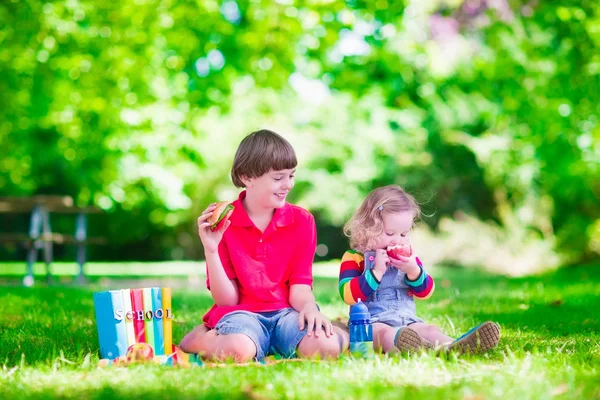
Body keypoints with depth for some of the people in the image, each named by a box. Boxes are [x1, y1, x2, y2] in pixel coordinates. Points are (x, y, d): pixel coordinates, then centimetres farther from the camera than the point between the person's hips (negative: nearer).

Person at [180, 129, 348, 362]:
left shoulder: (301, 221, 6)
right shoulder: (223, 222, -2)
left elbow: (300, 286, 2)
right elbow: (226, 300, -3)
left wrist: (309, 307, -22)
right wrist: (211, 249, -16)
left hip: (285, 312, 2)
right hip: (242, 313, -2)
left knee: (327, 345, -32)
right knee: (239, 351, -39)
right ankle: (200, 338, -8)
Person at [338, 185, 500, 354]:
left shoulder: (406, 256, 17)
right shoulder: (355, 258, 1)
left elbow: (425, 292, 13)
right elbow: (348, 295, -12)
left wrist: (413, 271, -8)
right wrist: (377, 272, -20)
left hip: (407, 321, 6)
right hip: (372, 323, -6)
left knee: (429, 330, -22)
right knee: (385, 333, -38)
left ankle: (454, 347, -54)